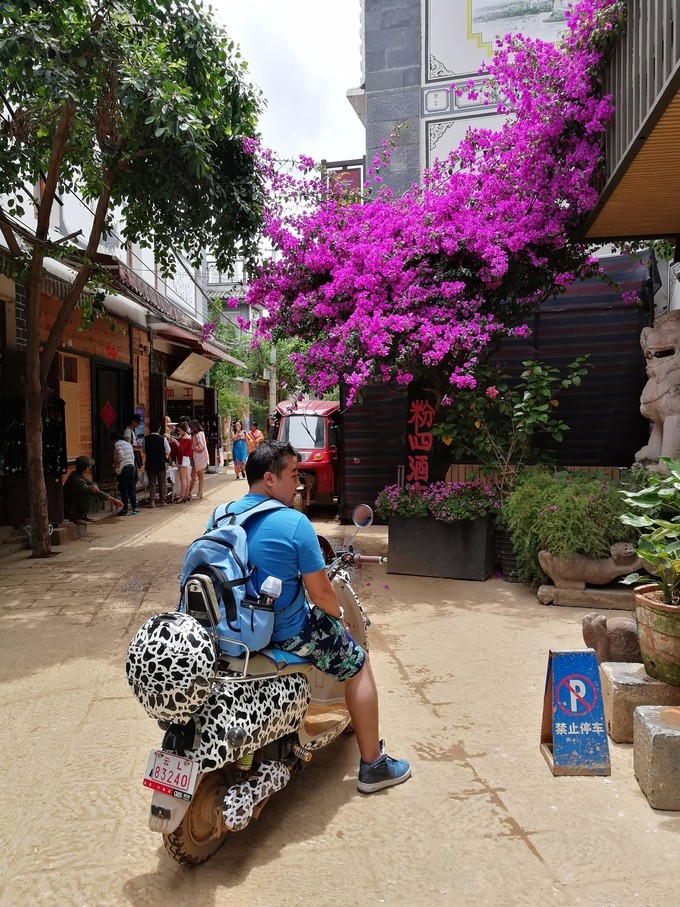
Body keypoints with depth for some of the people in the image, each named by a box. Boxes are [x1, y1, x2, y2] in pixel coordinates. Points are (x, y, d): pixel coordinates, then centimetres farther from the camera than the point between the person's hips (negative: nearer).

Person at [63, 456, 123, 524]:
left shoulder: (76, 474, 1)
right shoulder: (77, 481, -26)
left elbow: (92, 483, 9)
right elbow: (96, 493, -22)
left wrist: (94, 486, -17)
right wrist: (112, 499, -17)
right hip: (68, 511, -9)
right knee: (91, 495, -23)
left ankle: (83, 516, 9)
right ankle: (76, 518, -12)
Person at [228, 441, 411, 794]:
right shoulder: (294, 523, -21)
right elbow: (321, 594, -17)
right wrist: (338, 615, 5)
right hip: (285, 633, -8)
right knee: (358, 665, 14)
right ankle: (373, 765, 25)